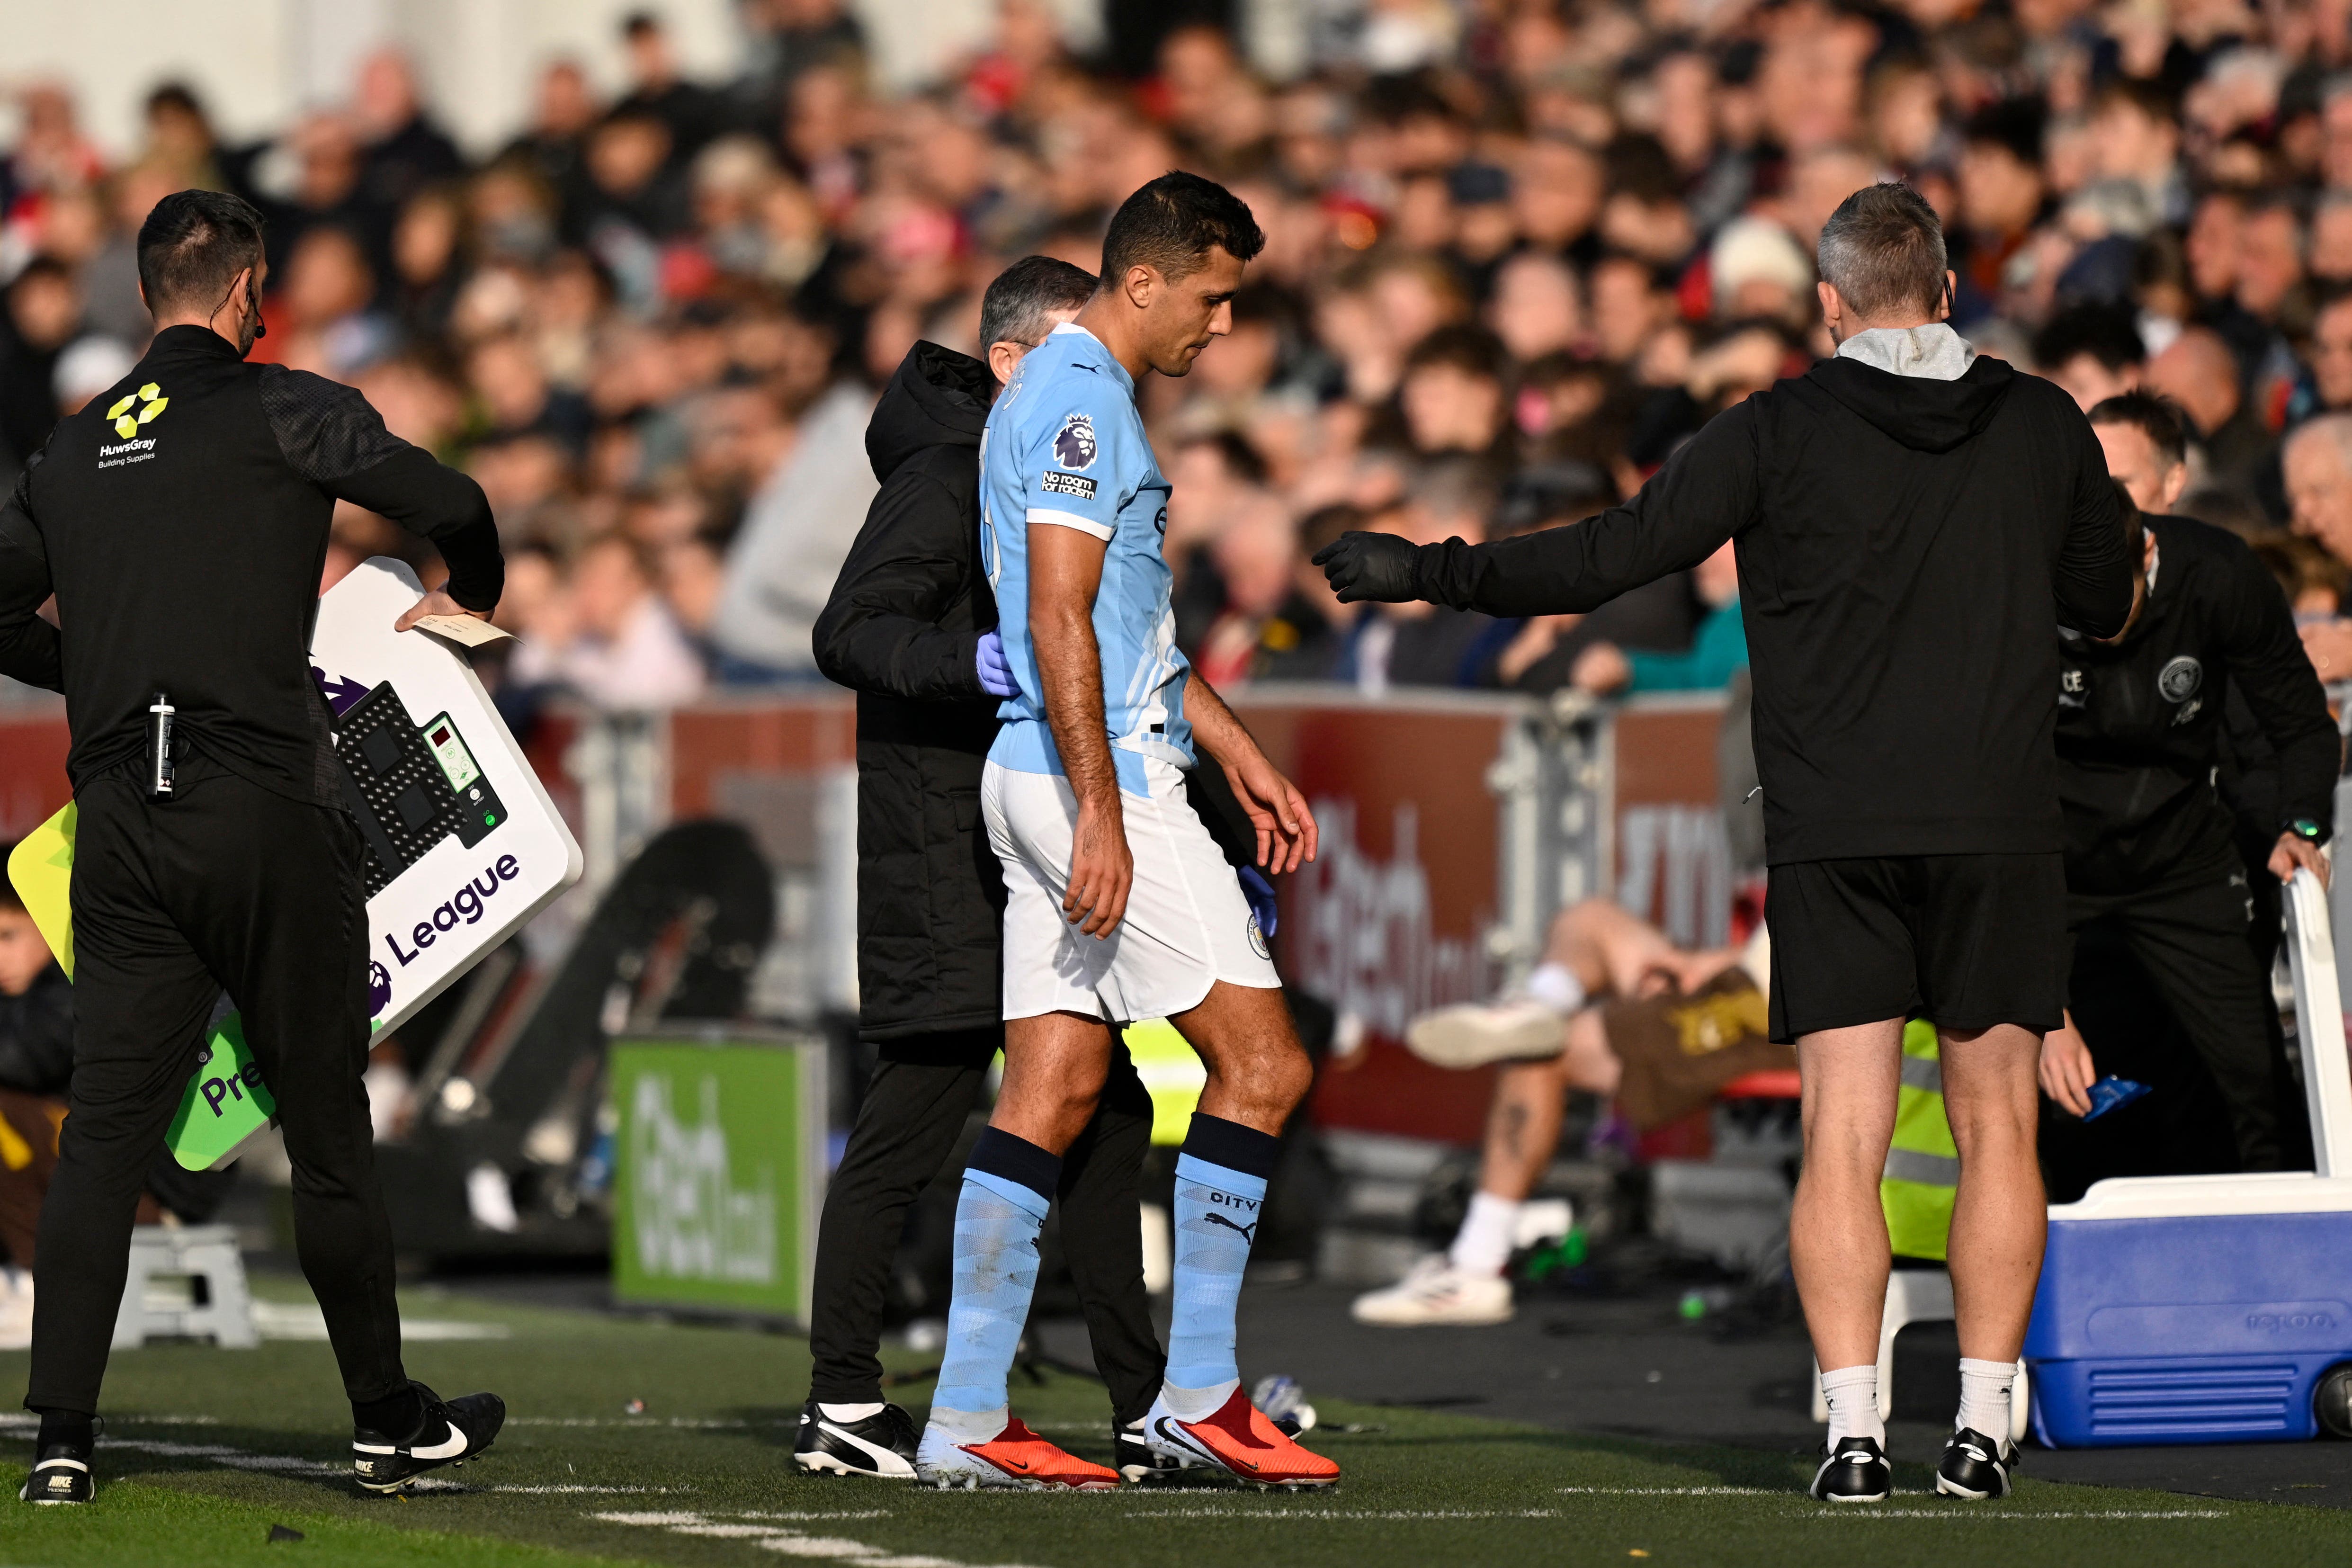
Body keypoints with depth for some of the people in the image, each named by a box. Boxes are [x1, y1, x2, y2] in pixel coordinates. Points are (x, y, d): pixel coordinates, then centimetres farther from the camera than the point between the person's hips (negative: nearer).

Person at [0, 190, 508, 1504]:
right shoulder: (284, 411, -2)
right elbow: (453, 504, -6)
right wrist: (470, 602, 16)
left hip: (121, 821, 4)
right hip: (268, 807, -4)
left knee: (106, 1130, 3)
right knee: (328, 1121, 5)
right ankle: (389, 1422, 13)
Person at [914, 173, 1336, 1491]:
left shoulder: (1083, 396, 21)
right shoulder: (1079, 402, -12)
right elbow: (1059, 622, -19)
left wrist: (1242, 756, 28)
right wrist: (1101, 813, -22)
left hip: (1057, 779, 10)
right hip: (1093, 777, -10)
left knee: (1054, 1089, 6)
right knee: (1263, 1062, -7)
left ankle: (968, 1420, 3)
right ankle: (1200, 1394, -6)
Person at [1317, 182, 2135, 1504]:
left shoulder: (1780, 432, -4)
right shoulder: (2047, 426, 4)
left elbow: (1613, 556, -5)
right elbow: (2108, 603, 16)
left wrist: (1431, 574, 5)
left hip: (1834, 834, -1)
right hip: (2001, 827, 1)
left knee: (1843, 1135, -1)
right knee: (1996, 1122, 7)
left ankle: (1855, 1427, -10)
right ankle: (1984, 1426, 1)